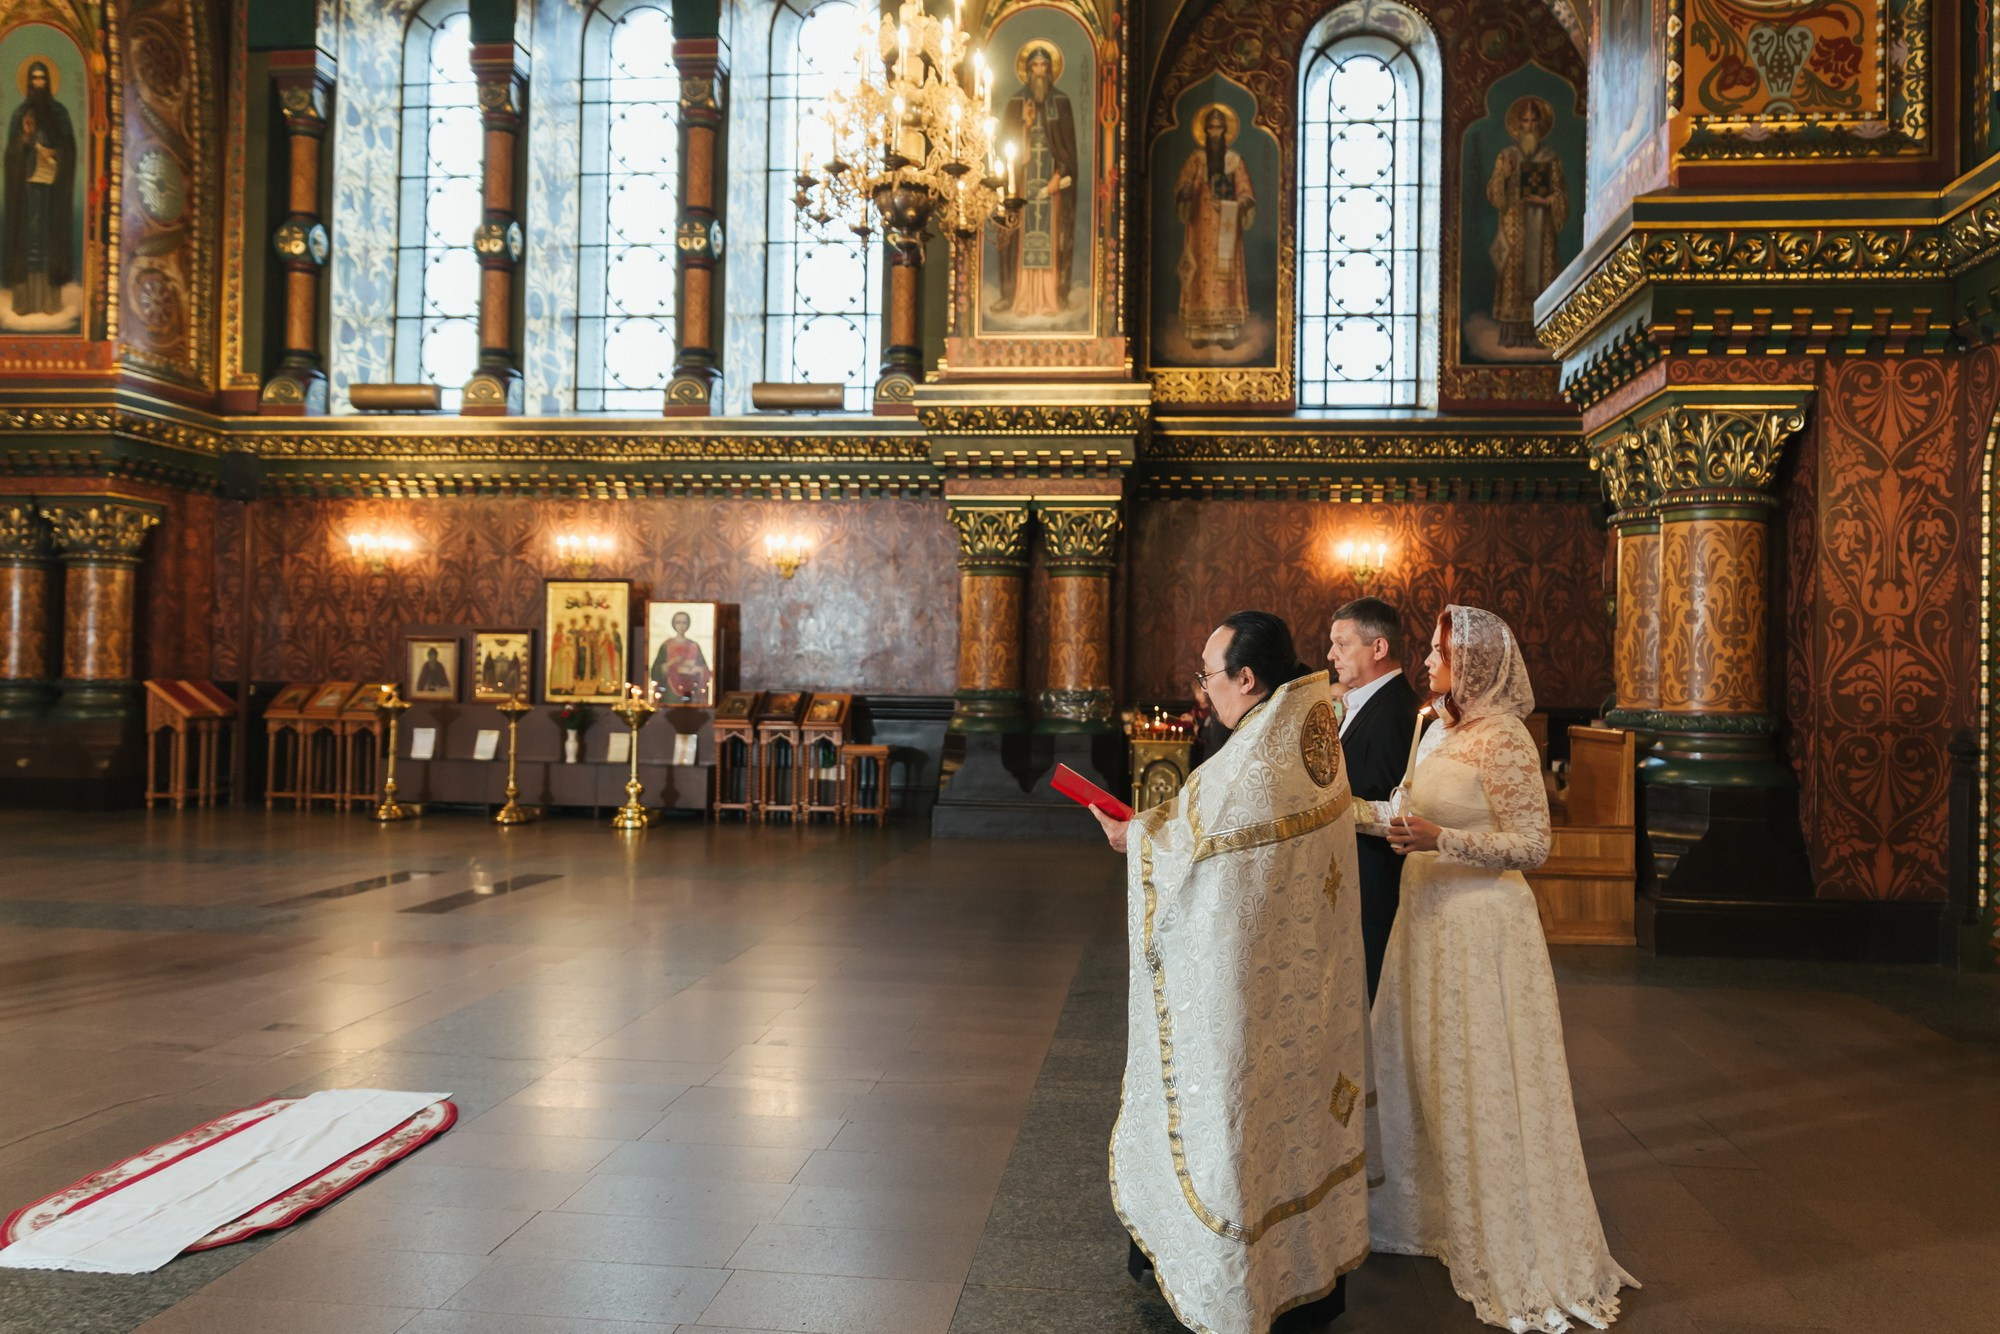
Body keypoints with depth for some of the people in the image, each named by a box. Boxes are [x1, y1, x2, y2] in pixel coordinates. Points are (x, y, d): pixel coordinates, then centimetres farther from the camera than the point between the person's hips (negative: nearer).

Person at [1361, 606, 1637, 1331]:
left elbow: (1532, 846, -17)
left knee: (1483, 1083, 2)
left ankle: (1515, 1249, 19)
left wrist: (1442, 839, -25)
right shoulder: (1440, 730, 8)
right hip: (1429, 916, 8)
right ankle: (1435, 1212, 36)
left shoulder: (1503, 739, -16)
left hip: (1481, 924, -8)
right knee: (1421, 1071, 17)